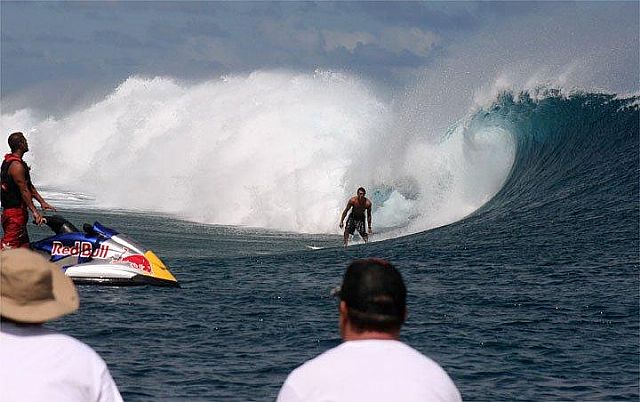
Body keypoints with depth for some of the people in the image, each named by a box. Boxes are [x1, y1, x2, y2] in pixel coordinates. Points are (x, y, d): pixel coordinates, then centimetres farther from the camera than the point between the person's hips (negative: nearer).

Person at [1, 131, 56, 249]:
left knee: (24, 246, 12)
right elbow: (24, 191, -21)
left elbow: (29, 186, 19)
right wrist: (35, 212, -22)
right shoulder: (16, 166, -17)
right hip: (15, 212, -11)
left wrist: (42, 202, 17)